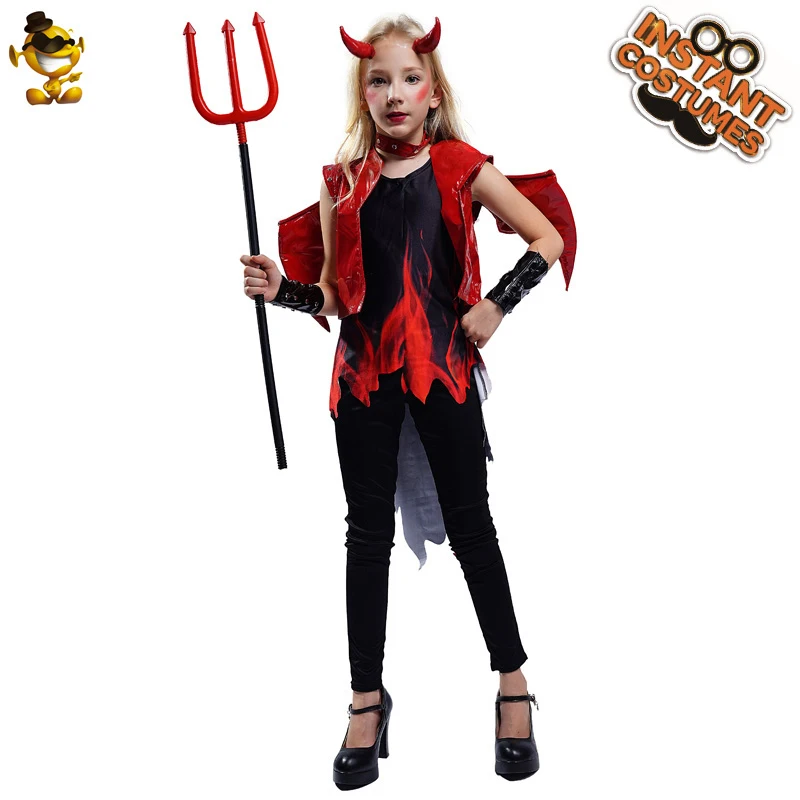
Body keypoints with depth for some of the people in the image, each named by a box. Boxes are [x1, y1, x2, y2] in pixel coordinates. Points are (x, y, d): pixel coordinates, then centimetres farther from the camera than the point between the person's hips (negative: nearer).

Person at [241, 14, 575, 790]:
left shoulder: (461, 168, 0)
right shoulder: (342, 180, 6)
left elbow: (548, 238, 2)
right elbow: (334, 293, 10)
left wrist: (497, 305, -8)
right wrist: (281, 288, -8)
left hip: (443, 364, -2)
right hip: (365, 372, 3)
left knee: (469, 523, 5)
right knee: (369, 531, 8)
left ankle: (513, 683, 22)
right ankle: (368, 699, 21)